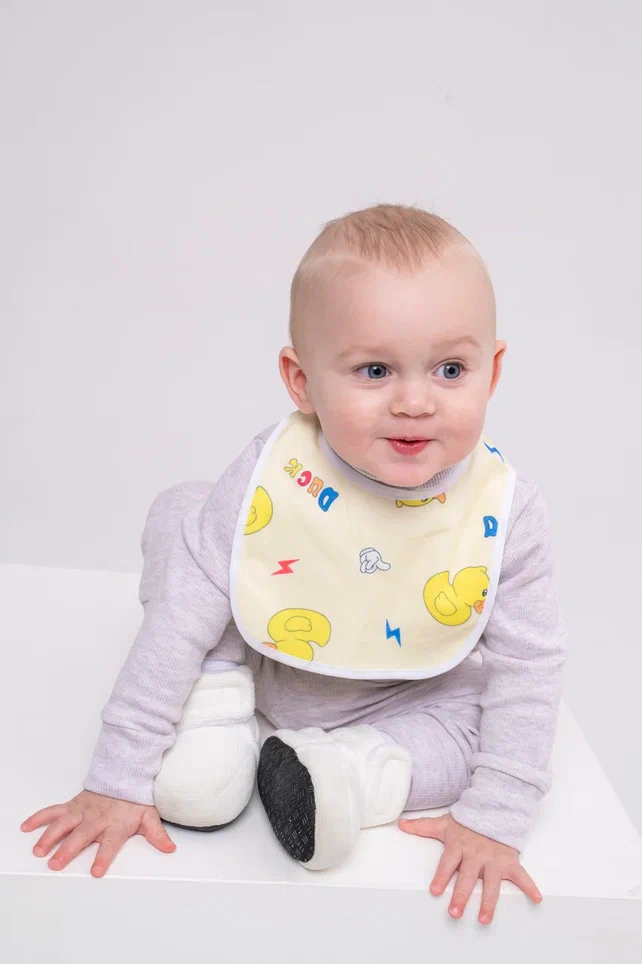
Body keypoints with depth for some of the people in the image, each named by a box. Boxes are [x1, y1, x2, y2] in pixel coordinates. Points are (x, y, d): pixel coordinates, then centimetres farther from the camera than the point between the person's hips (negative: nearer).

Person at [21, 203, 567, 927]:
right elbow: (177, 623, -25)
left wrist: (494, 819, -18)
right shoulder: (268, 480, -31)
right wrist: (119, 779, -22)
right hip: (256, 662, 0)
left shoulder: (506, 512, -27)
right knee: (179, 510, -15)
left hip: (401, 700, 1)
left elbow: (529, 666, -16)